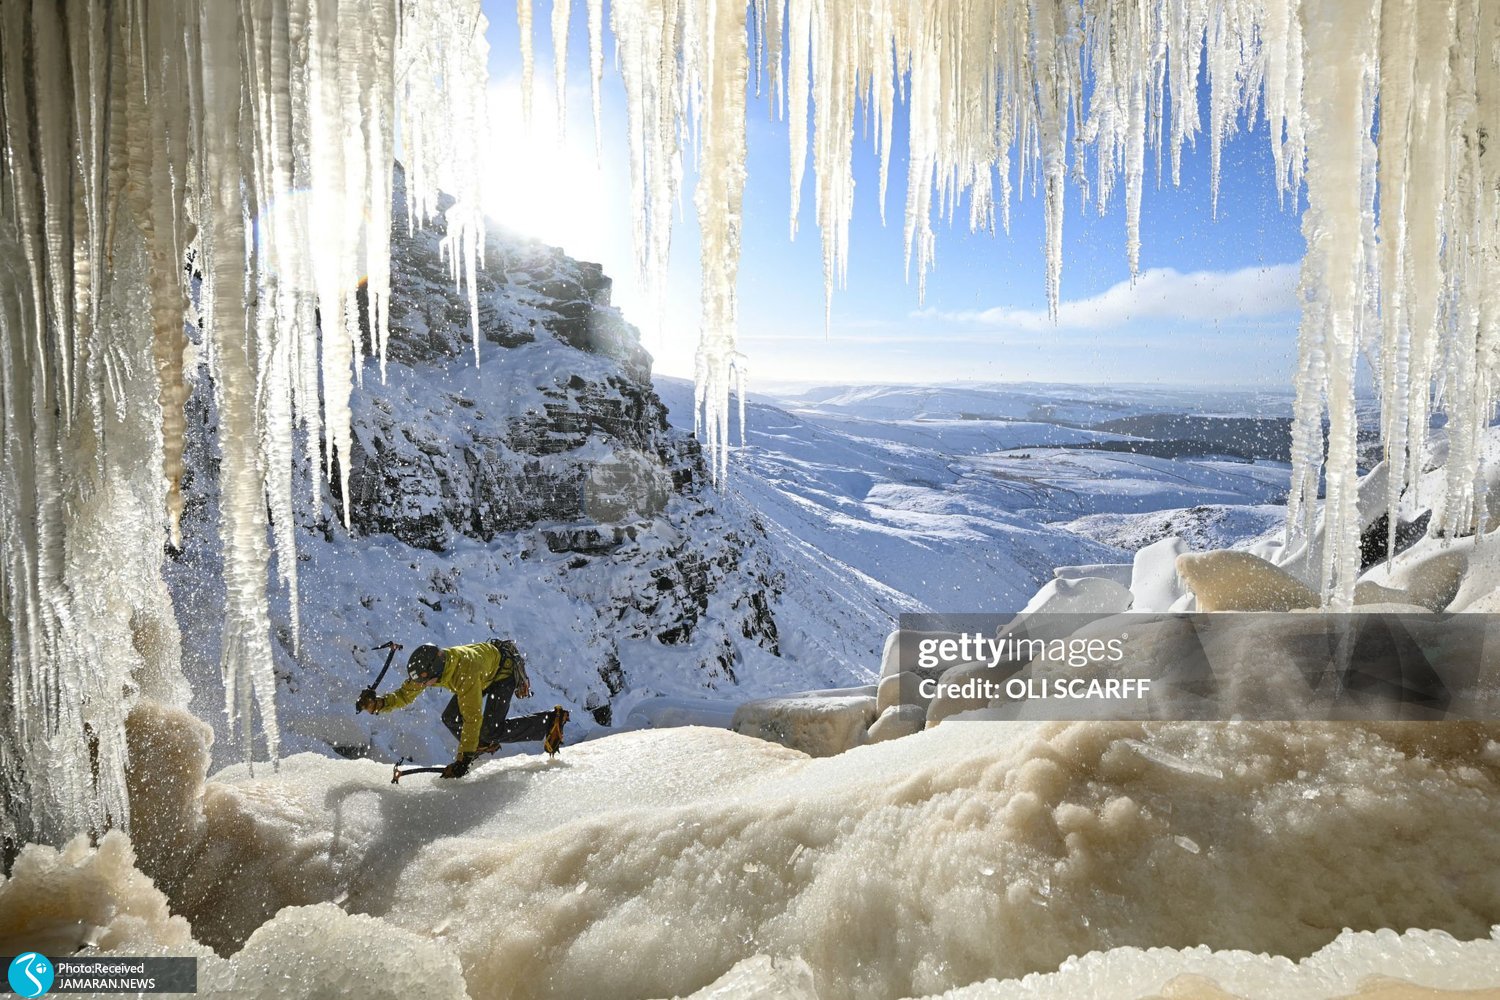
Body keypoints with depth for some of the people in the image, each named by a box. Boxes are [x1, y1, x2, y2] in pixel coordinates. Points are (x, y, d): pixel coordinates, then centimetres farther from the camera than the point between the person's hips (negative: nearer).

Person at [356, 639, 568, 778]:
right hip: (485, 672, 8)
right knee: (450, 719, -5)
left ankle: (551, 721, -8)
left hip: (505, 668, -8)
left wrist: (463, 759, -40)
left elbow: (472, 718, -41)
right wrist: (378, 703, -28)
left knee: (490, 730, -18)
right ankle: (483, 745, 21)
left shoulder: (464, 673, -43)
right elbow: (405, 694, -8)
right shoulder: (428, 668, -22)